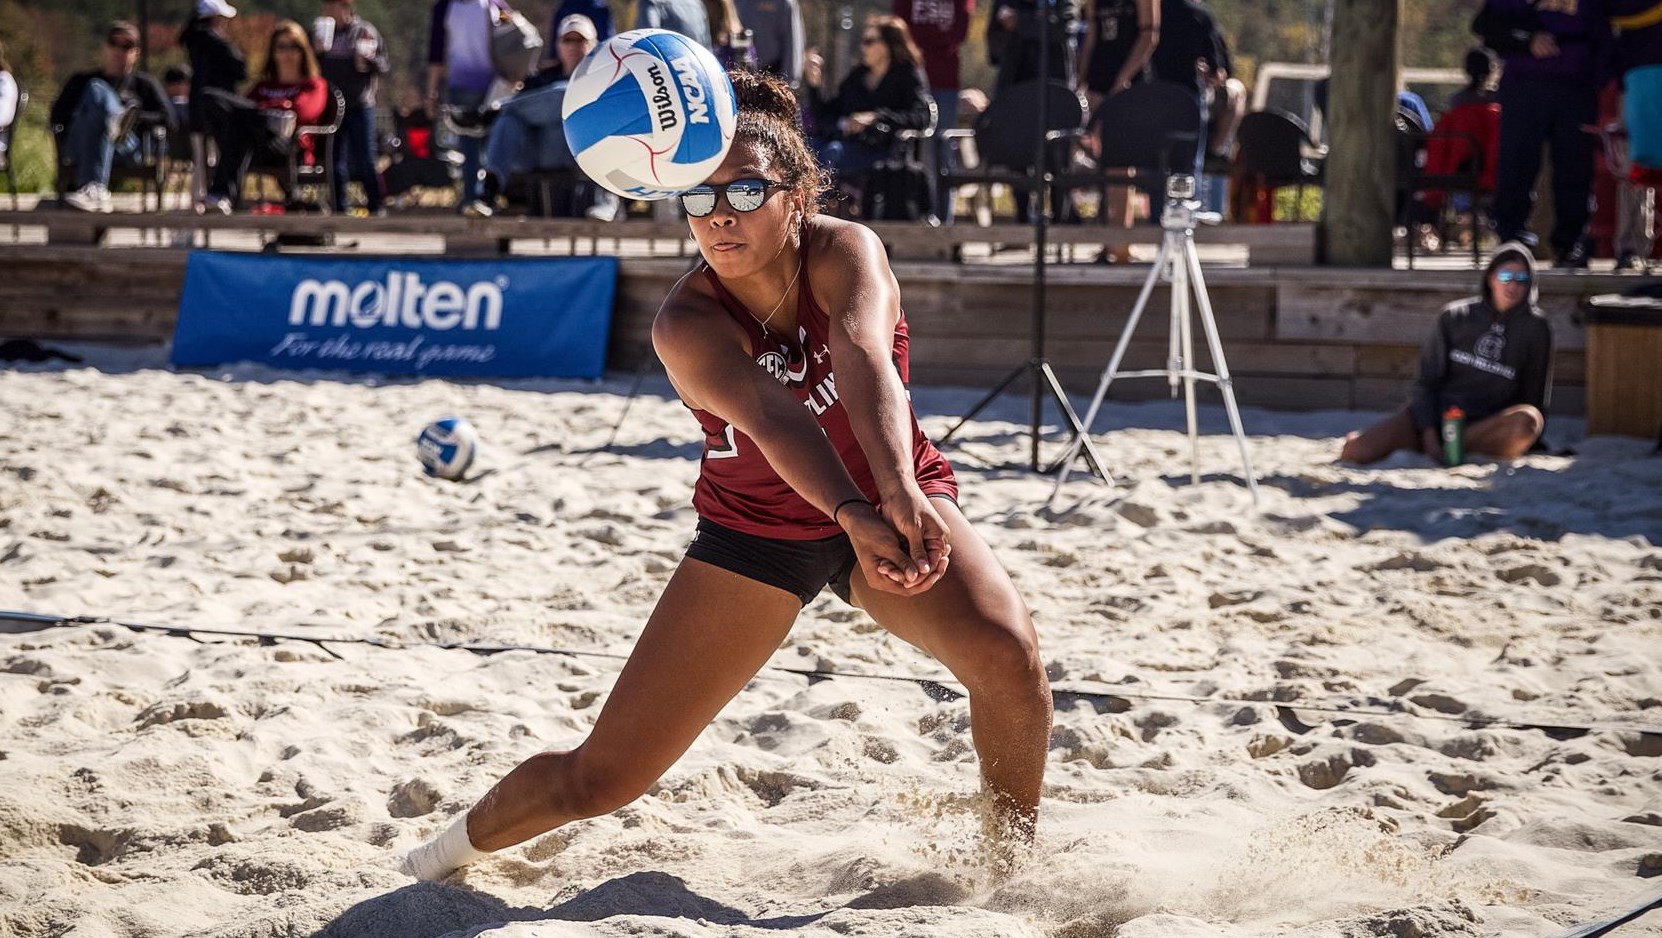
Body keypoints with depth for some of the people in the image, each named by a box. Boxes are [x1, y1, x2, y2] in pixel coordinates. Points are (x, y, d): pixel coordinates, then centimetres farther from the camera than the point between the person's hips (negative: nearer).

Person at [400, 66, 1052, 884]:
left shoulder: (845, 251, -23)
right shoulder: (686, 324, -25)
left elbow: (866, 360, -44)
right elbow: (769, 417, -43)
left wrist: (900, 491, -62)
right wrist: (853, 516, -61)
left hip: (889, 496, 1)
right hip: (756, 530, -1)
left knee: (1006, 651, -30)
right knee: (599, 779, -2)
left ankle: (1014, 866, -5)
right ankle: (447, 855, 28)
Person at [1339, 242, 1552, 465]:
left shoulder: (1536, 329, 3)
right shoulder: (1455, 317, 5)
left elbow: (1534, 401, 4)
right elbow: (1427, 381, 3)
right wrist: (1429, 433, -13)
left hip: (1487, 427, 0)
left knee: (1525, 421, -38)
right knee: (1355, 453, -25)